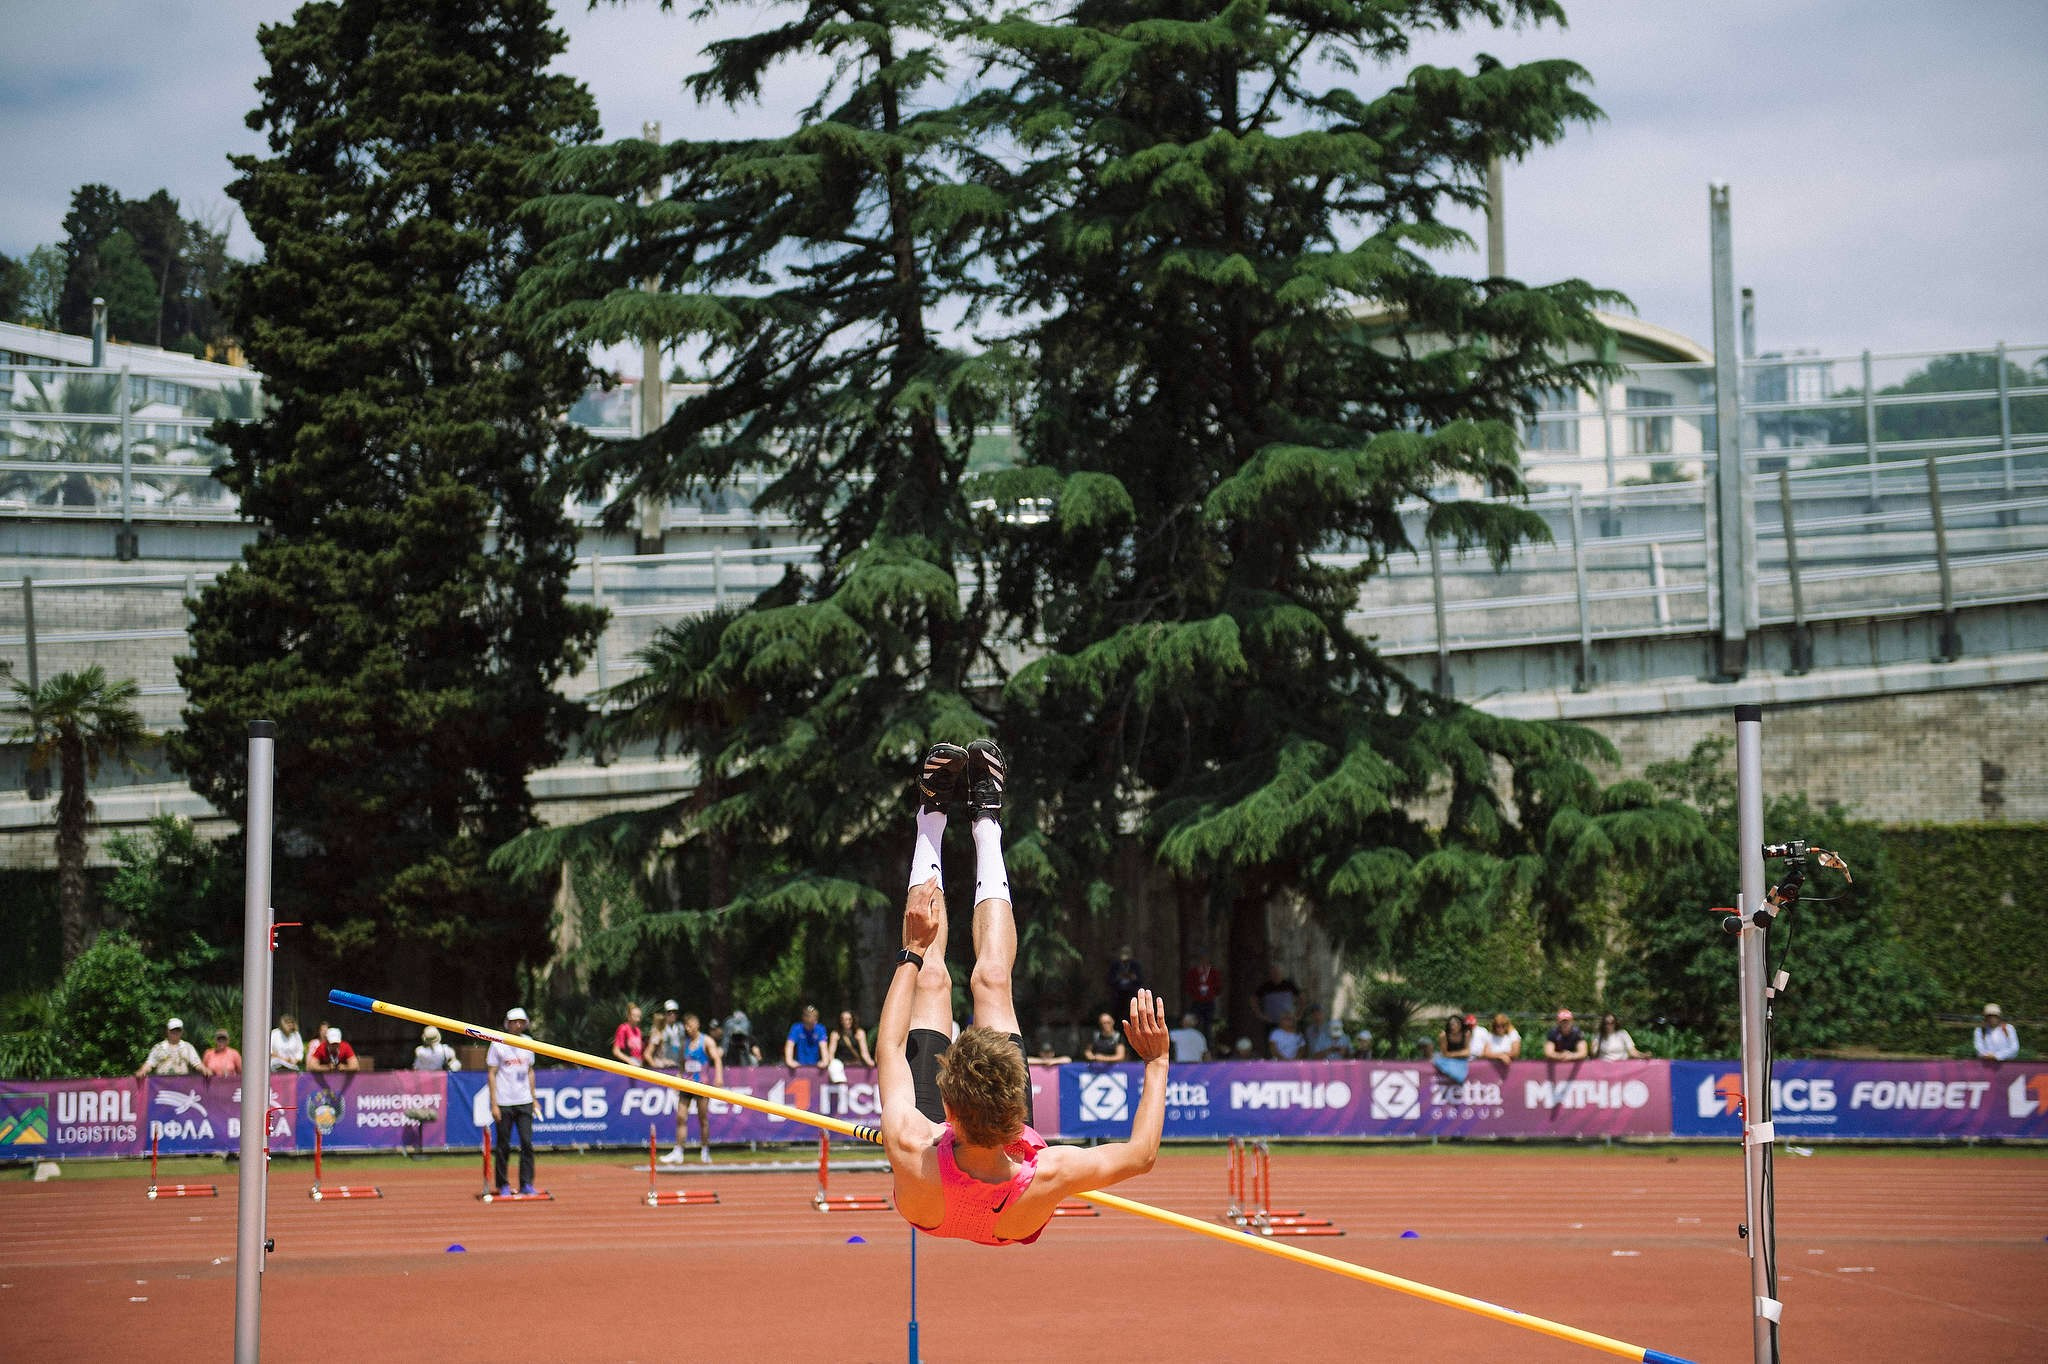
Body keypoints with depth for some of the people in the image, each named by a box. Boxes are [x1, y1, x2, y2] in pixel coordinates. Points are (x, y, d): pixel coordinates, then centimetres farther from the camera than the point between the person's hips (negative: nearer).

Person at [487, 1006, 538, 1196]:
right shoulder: (498, 1045, -5)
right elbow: (491, 1075, -5)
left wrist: (533, 1098, 13)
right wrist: (494, 1104, -10)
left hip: (524, 1102, 4)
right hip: (504, 1103, -4)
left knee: (527, 1143, -2)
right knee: (503, 1145, 1)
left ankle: (526, 1184, 2)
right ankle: (502, 1185, 11)